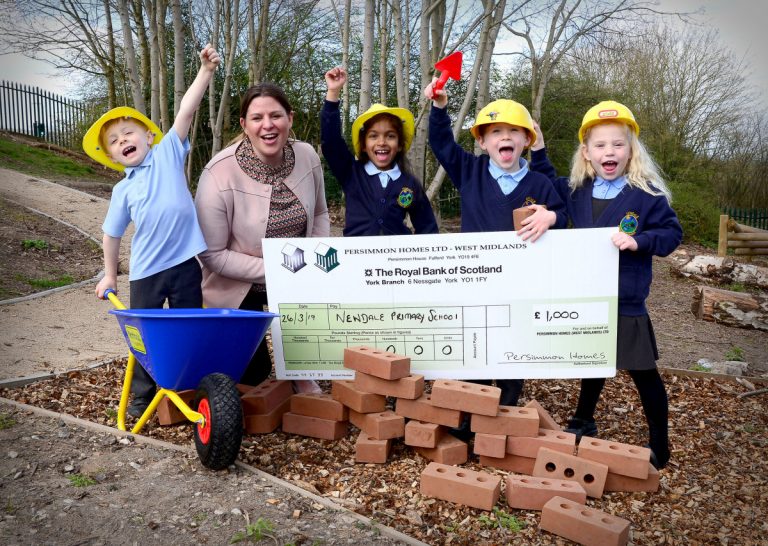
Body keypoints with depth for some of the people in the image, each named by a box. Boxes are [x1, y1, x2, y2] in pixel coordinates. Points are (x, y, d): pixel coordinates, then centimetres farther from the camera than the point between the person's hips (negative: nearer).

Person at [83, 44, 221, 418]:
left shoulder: (168, 153, 3)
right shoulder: (123, 190, 6)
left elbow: (186, 110, -5)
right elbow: (113, 233, 13)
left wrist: (206, 70, -10)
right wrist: (109, 274, 15)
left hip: (184, 262, -1)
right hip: (146, 270, 2)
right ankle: (142, 395, 26)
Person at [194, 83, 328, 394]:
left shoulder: (307, 157, -15)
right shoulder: (220, 173, -27)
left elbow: (320, 215, 3)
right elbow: (213, 254, -22)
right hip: (237, 286, -4)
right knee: (252, 374, 4)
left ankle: (304, 381, 8)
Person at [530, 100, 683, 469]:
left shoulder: (646, 194, -12)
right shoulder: (578, 191, 3)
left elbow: (672, 233, -8)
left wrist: (639, 241, -25)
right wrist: (538, 152, 9)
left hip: (626, 304, -5)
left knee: (643, 373, 5)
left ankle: (659, 448, 21)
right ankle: (583, 423, 43)